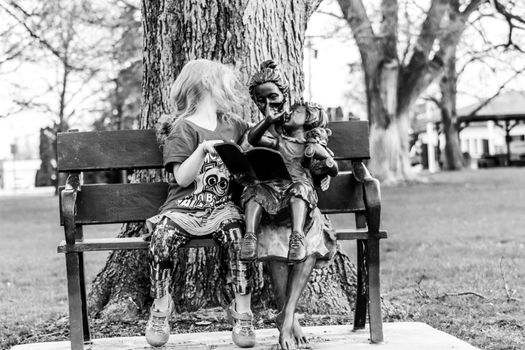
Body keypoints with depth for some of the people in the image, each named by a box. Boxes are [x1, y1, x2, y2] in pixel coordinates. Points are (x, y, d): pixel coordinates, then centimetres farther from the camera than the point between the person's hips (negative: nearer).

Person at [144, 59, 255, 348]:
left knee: (237, 231, -30)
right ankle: (161, 308, -11)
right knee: (163, 235, -31)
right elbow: (182, 178, -8)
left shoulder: (233, 124, 17)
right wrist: (202, 149, -21)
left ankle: (242, 313, -21)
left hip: (222, 206, 3)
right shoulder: (182, 129, 1)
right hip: (185, 207, -3)